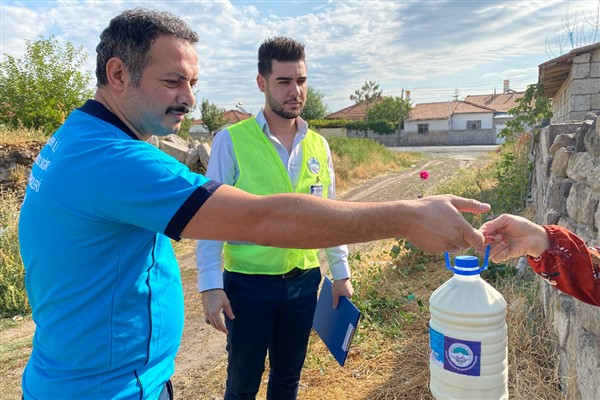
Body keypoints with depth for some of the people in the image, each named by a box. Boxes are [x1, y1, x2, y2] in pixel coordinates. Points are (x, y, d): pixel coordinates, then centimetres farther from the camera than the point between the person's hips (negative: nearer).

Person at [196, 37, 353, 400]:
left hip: (304, 283, 4)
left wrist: (341, 273, 10)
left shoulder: (318, 145, 3)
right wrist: (210, 285, -11)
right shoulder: (232, 141, -11)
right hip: (248, 284, -3)